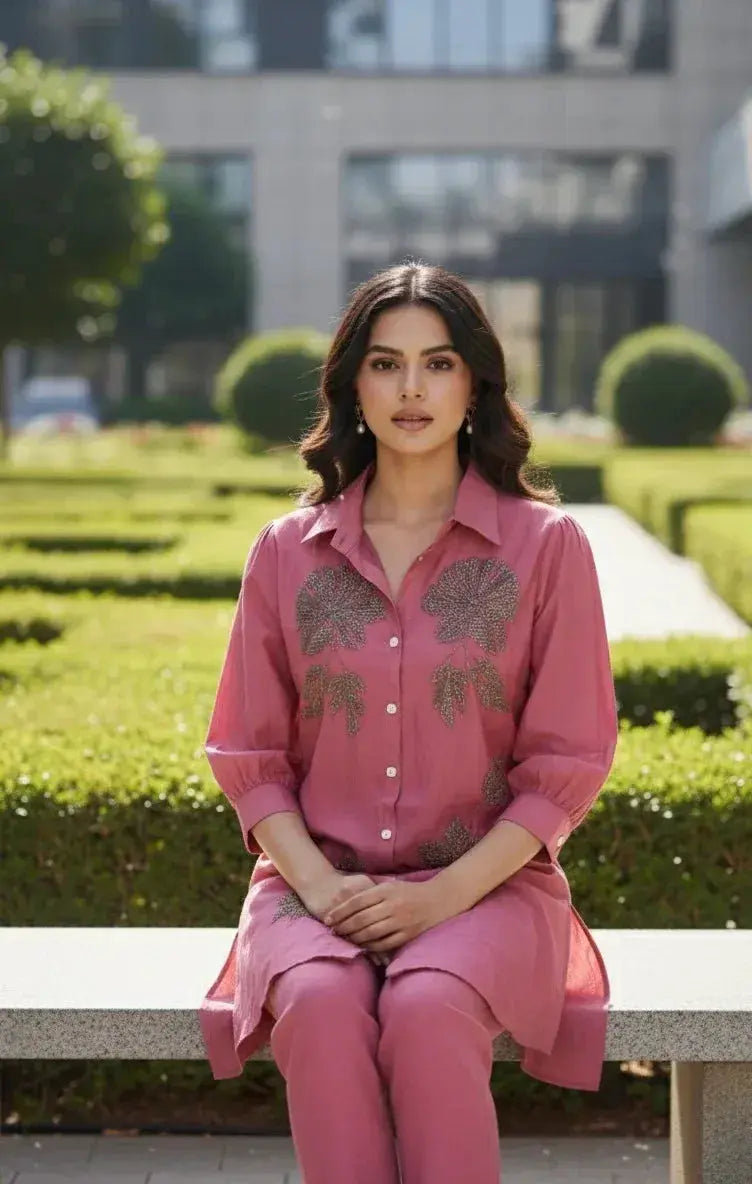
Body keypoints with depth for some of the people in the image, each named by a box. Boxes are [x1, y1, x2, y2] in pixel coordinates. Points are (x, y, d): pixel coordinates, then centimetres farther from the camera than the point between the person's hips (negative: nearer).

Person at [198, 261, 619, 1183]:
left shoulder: (545, 543, 2)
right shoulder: (289, 551, 8)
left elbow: (568, 761, 0)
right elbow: (248, 753, 9)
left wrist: (445, 896, -13)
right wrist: (319, 886, -10)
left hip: (487, 883, -1)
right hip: (318, 878, 2)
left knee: (427, 1012, -34)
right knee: (318, 1006, -32)